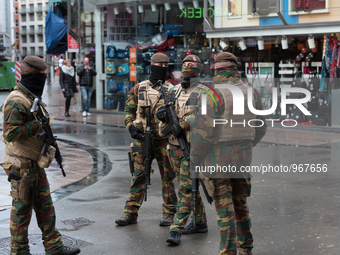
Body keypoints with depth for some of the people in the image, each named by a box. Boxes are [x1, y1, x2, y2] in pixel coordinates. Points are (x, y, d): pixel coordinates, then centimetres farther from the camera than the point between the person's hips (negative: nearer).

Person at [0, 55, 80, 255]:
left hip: (36, 164, 10)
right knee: (22, 210, 2)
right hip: (22, 167, -9)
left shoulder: (32, 98, 13)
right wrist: (36, 125, -23)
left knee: (45, 207, 13)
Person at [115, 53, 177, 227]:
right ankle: (130, 213, 8)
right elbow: (129, 111, 7)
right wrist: (131, 127, -9)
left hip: (164, 140, 0)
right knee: (138, 176, 2)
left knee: (168, 177, 5)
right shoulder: (139, 89, 7)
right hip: (142, 139, 0)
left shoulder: (172, 90, 6)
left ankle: (168, 213, 15)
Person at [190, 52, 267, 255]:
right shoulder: (252, 93, 2)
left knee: (224, 207, 1)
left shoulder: (212, 95, -17)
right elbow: (260, 127, 10)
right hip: (243, 158, 6)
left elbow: (202, 131, -20)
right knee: (240, 203, 18)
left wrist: (194, 158, -7)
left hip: (217, 159, -5)